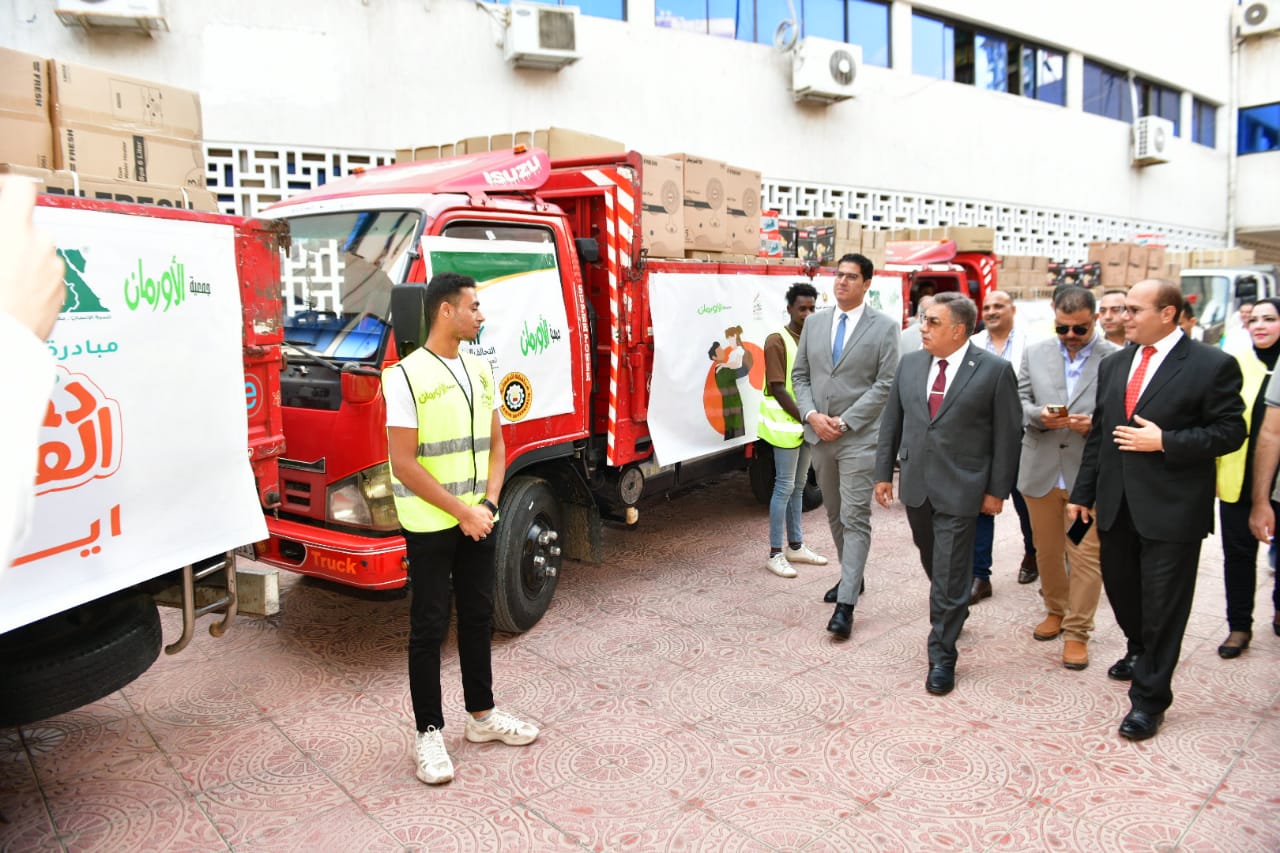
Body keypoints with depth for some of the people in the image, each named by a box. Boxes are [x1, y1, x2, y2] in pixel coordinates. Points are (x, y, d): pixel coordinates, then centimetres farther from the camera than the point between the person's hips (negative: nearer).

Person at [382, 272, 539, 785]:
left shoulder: (480, 371, 8)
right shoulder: (406, 375, -13)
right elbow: (404, 464, -17)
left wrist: (488, 504, -4)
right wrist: (462, 512, -16)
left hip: (478, 520, 7)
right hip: (429, 525, -6)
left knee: (478, 617, 16)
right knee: (429, 628, 4)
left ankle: (481, 715, 31)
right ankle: (429, 733, 17)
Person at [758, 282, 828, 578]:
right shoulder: (777, 341, -12)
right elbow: (777, 389, -16)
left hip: (807, 425, 7)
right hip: (786, 425, -7)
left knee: (798, 486, 14)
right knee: (784, 487, -5)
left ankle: (796, 546, 24)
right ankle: (775, 554, 2)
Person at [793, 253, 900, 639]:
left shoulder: (884, 326, -4)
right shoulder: (814, 322, 10)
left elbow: (886, 383, -9)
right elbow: (799, 374, 10)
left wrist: (845, 422, -14)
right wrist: (812, 415, -6)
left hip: (859, 437, -5)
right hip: (819, 436, 5)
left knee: (855, 519, -6)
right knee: (835, 516, 16)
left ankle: (845, 604, -5)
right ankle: (851, 576, 35)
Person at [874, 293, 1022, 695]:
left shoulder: (994, 370, -8)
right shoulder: (910, 363, 5)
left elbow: (1007, 434, -6)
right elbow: (891, 421, 10)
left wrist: (998, 490, -7)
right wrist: (884, 472, 8)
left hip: (960, 489, -5)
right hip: (915, 484, 5)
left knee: (950, 575, -2)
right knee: (934, 564, 20)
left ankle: (941, 657, 10)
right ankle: (952, 614, 45)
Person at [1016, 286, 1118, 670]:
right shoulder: (1035, 353, 5)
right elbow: (1018, 402, 6)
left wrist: (1094, 423, -23)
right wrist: (1039, 415, -15)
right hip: (1041, 471, 4)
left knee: (1087, 556, 2)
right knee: (1047, 550, 17)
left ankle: (1077, 631, 16)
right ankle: (1056, 610, 38)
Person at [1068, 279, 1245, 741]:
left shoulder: (1212, 365, -8)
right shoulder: (1113, 365, 9)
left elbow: (1229, 432, -9)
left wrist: (1164, 441, -19)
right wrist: (1083, 493, 10)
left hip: (1172, 509, -5)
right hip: (1116, 506, 6)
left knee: (1163, 606, 4)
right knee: (1120, 587, 19)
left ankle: (1150, 698, 18)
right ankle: (1140, 650, 47)